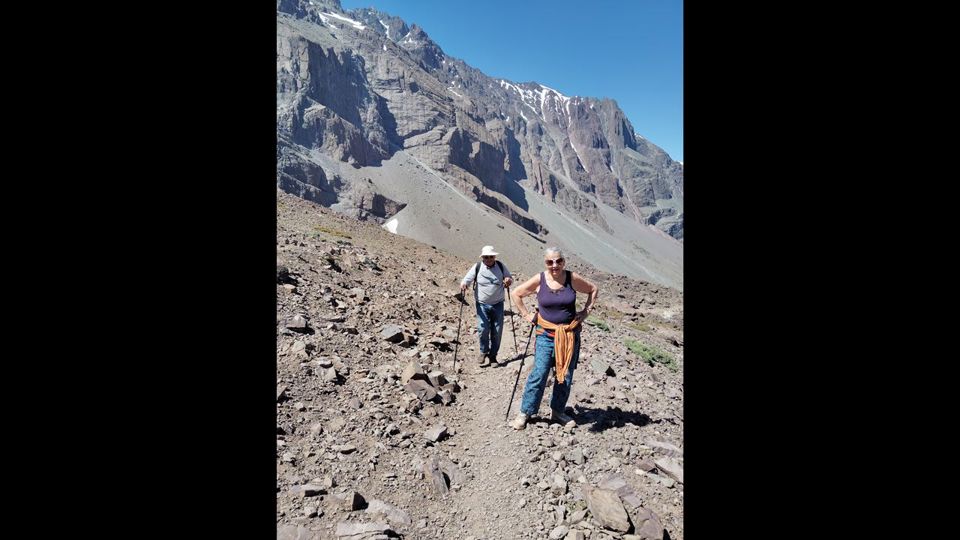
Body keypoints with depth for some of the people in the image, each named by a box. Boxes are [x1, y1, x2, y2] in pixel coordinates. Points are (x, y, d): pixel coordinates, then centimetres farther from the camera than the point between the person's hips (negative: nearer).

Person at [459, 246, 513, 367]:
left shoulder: (501, 266, 0)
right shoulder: (477, 268, -5)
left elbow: (510, 278, 11)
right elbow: (466, 280, -7)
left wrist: (509, 280, -13)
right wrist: (463, 284, -31)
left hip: (498, 304, 2)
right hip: (482, 305, -2)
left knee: (497, 332, 6)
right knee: (483, 330, -9)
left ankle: (493, 355, 22)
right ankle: (483, 353, 14)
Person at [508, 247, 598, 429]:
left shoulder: (573, 278, -6)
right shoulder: (539, 280, -7)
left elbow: (594, 289, 9)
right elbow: (515, 294, 4)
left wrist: (586, 311, 3)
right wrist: (526, 315, 1)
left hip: (570, 335, 2)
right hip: (546, 335, -2)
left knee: (566, 376, 10)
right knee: (539, 375, -6)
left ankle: (557, 411, 29)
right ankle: (525, 413, 9)